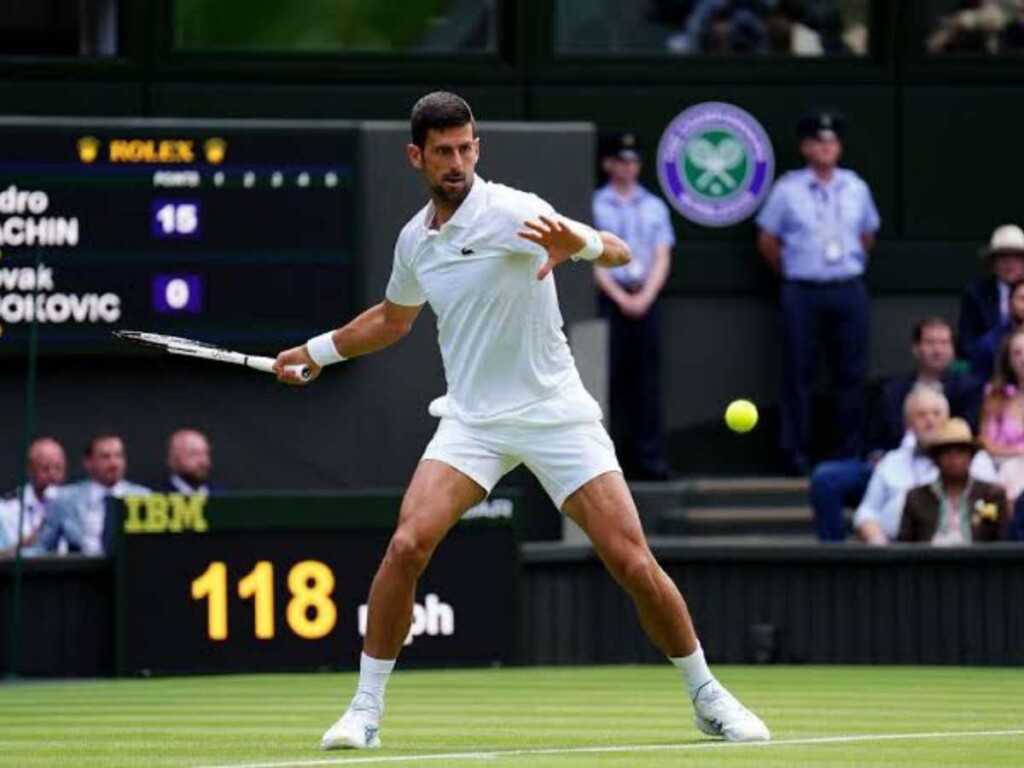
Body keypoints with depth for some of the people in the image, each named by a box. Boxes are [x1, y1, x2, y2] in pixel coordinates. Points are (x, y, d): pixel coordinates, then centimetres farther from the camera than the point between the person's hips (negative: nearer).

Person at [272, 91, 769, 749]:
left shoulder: (510, 211, -12)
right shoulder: (414, 240, 7)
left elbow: (619, 253, -24)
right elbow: (393, 319, 29)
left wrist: (579, 244, -46)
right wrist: (316, 352, 33)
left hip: (557, 415, -4)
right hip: (472, 418, 4)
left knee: (633, 563, -8)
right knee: (407, 546, -16)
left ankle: (707, 697, 11)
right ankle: (366, 708, -5)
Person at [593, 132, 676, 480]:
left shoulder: (654, 206, 15)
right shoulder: (595, 206, 4)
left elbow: (662, 258, 9)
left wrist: (645, 296, -6)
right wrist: (620, 297, -11)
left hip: (647, 300, 3)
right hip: (610, 299, -3)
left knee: (648, 382, 0)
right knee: (611, 381, -5)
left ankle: (650, 459, -2)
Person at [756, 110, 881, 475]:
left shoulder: (856, 189, 8)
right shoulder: (787, 190, -1)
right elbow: (767, 240, 6)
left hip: (848, 290, 3)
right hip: (803, 292, -3)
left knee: (852, 372, 2)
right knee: (799, 373, -2)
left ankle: (849, 451, 9)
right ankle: (797, 454, 2)